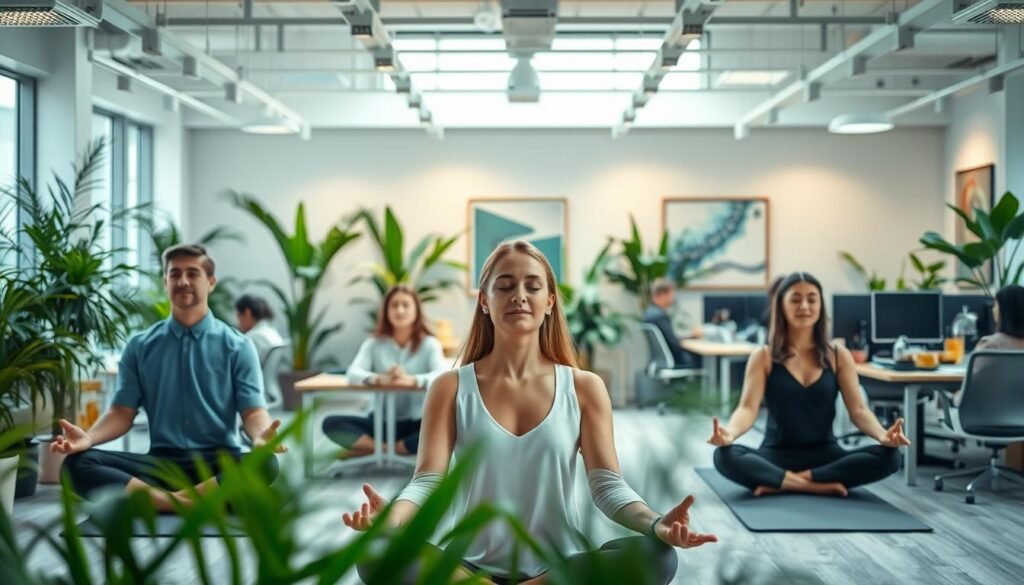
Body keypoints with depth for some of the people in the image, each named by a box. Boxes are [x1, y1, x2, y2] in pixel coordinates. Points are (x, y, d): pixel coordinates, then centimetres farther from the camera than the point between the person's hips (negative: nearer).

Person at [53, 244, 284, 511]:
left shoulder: (237, 346, 5)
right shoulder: (140, 346, 11)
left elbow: (253, 411, -2)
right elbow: (123, 412, 8)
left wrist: (260, 437, -27)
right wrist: (88, 438, -14)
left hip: (219, 463, -2)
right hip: (162, 463, 2)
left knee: (265, 466, -36)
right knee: (78, 463, -25)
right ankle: (187, 504, -35)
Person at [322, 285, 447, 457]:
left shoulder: (429, 344, -1)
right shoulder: (374, 343, 3)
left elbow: (442, 375, -20)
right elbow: (353, 373, -14)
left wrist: (411, 380, -40)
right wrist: (379, 379, -36)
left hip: (416, 423, -1)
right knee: (331, 424, -20)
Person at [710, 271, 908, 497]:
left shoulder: (839, 356, 7)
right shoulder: (763, 357, 1)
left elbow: (858, 409, 0)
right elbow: (748, 408, -11)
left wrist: (883, 435, -24)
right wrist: (729, 432, -35)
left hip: (825, 455, 3)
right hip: (778, 455, -2)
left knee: (888, 456, -26)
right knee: (725, 456, -33)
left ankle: (779, 483, -25)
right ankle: (820, 485, -29)